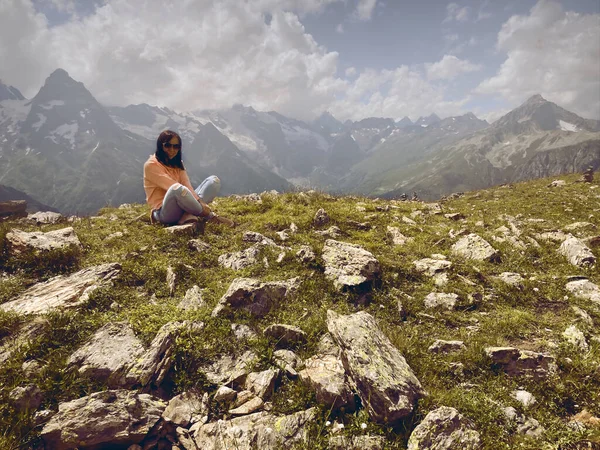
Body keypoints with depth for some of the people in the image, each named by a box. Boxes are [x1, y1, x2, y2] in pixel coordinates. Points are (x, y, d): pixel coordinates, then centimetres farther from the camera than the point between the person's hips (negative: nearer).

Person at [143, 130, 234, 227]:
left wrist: (200, 202, -22)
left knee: (214, 180, -4)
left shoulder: (177, 163, 16)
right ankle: (209, 216, -17)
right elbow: (174, 187, -19)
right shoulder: (151, 165, -7)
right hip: (165, 212, -7)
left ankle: (188, 215, -26)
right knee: (178, 189, -40)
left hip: (182, 207, 7)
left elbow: (187, 185, -1)